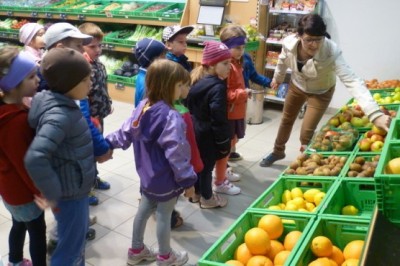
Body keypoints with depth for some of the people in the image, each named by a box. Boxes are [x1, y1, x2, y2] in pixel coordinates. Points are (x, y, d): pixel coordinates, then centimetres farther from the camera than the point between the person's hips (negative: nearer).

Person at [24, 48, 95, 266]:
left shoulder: (65, 104, 0)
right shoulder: (59, 115, -29)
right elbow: (34, 159, -38)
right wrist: (53, 194, -26)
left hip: (77, 188, 9)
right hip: (70, 194, -9)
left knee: (76, 241, 27)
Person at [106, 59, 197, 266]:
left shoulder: (142, 107, -3)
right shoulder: (171, 117, -29)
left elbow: (125, 133, 7)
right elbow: (176, 154, -27)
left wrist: (108, 143, 24)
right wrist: (188, 179, -16)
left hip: (148, 174, 8)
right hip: (166, 179, -8)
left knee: (144, 210, 22)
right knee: (164, 216, 11)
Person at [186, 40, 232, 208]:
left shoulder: (197, 79, 3)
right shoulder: (217, 87, -25)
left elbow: (189, 105, 12)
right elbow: (219, 119, -24)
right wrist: (224, 143, -14)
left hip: (194, 130, 9)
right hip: (207, 135, -8)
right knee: (206, 166, 8)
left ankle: (195, 191, 40)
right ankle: (207, 198, 27)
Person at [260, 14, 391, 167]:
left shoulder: (331, 52, -40)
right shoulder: (289, 43, -29)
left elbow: (352, 81, -50)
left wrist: (375, 114, -62)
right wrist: (277, 79, 14)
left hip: (320, 92, -3)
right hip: (297, 85, 4)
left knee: (306, 133, -7)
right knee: (286, 120, 21)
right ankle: (278, 152, 48)